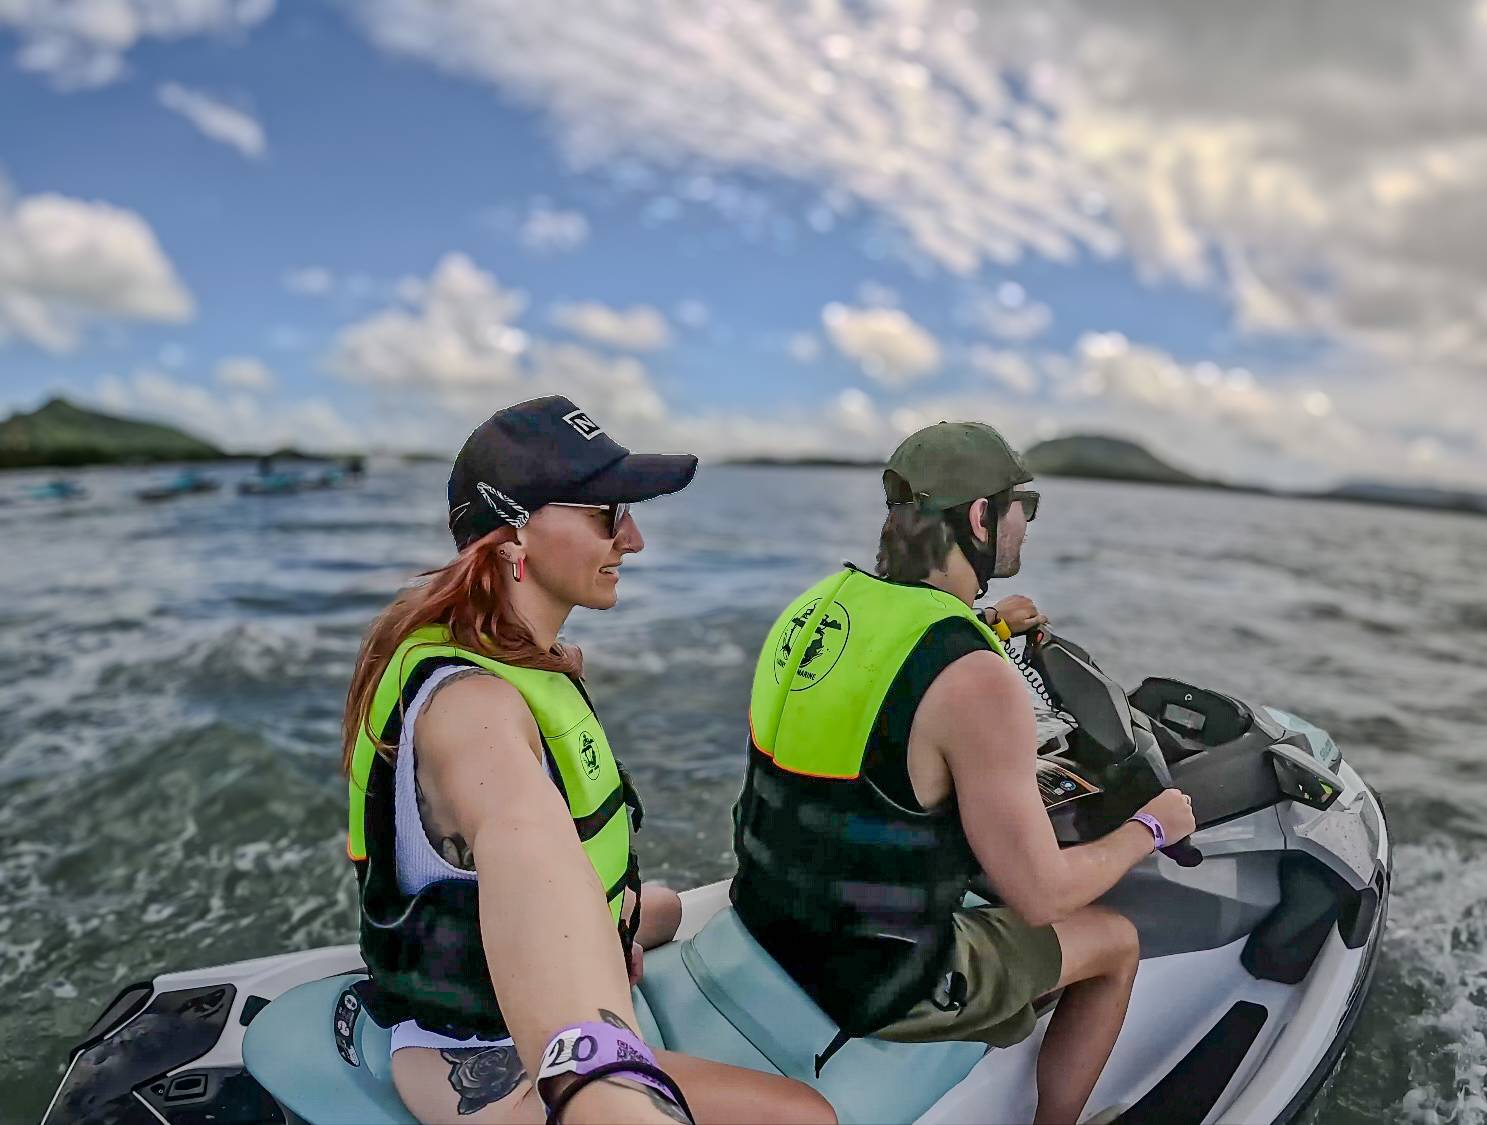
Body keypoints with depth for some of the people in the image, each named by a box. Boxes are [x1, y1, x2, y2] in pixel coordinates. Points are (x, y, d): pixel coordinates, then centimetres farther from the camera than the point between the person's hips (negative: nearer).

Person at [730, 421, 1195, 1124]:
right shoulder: (982, 683, -27)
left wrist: (986, 629, 26)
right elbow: (1039, 896, -19)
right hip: (873, 985, -7)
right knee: (1115, 942, 14)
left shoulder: (822, 601, -3)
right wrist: (1153, 828, -2)